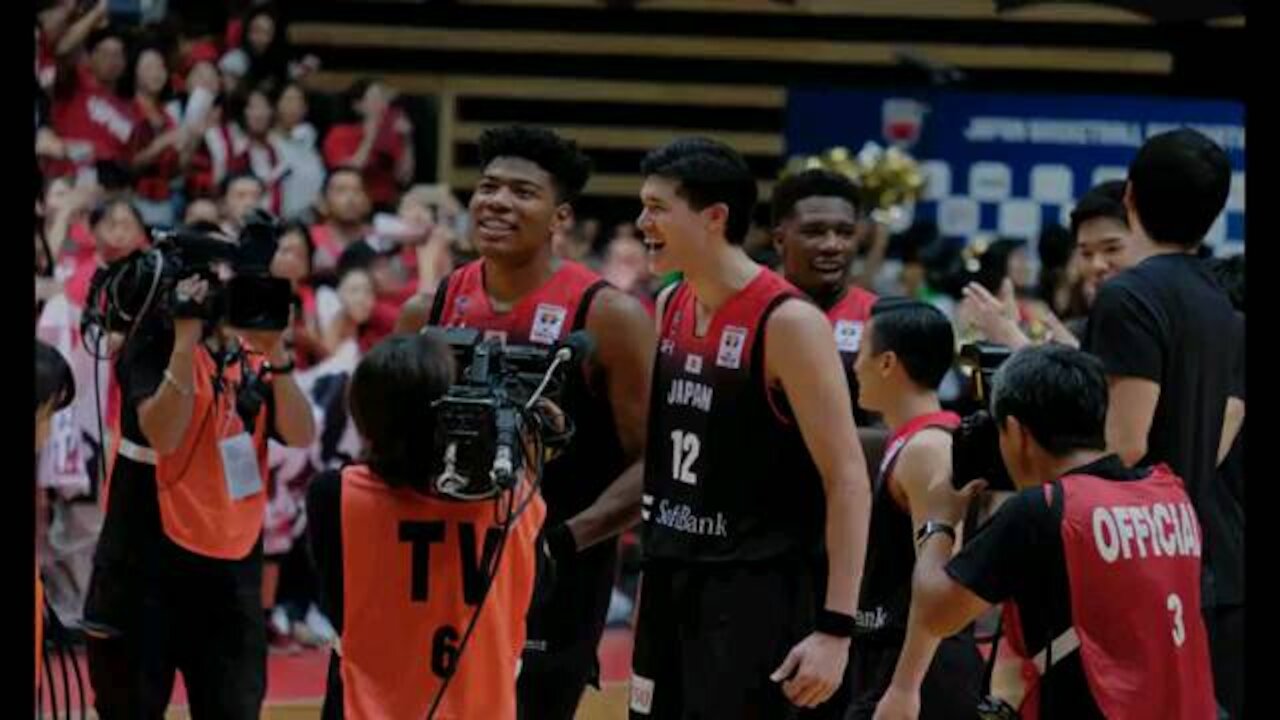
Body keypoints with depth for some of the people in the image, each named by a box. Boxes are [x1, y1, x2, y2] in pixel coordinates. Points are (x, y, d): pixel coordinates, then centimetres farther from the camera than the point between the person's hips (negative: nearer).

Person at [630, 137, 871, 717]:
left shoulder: (787, 323, -15)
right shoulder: (668, 309, 7)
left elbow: (847, 481, -17)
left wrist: (835, 628, -21)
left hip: (755, 597, -8)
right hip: (670, 583, 8)